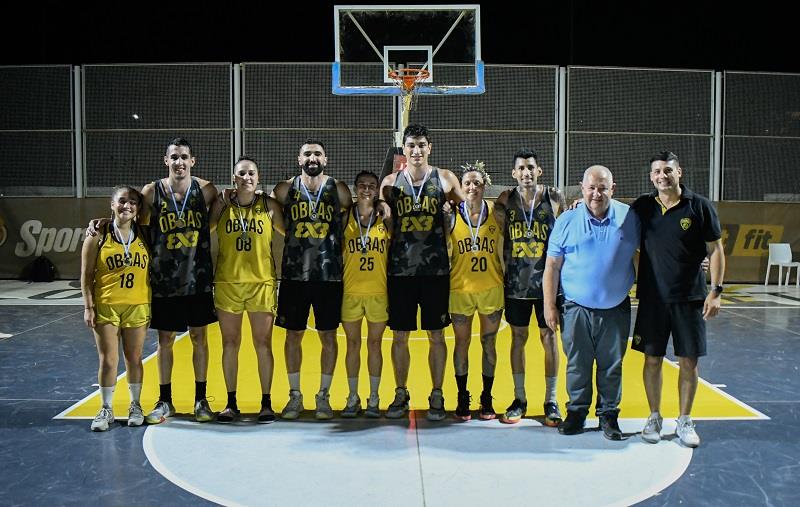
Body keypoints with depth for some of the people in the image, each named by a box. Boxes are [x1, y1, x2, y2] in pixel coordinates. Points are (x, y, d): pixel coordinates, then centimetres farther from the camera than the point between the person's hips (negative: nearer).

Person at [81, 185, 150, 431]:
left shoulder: (144, 236, 4)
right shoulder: (98, 236, -2)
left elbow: (151, 271, 8)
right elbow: (86, 275, -1)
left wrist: (151, 306, 5)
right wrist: (88, 307, -7)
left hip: (137, 306, 2)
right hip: (105, 307, -1)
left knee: (134, 358, 10)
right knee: (108, 360, 2)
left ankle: (135, 406, 25)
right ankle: (106, 409, 16)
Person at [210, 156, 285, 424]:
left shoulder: (269, 205, 1)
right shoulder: (222, 205, 3)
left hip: (262, 281, -1)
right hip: (227, 282, 1)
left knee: (263, 343, 3)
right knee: (230, 343, 7)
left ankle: (266, 402, 14)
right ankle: (231, 403, 19)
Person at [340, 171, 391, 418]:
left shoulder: (385, 219, 4)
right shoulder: (344, 218, 4)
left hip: (378, 291, 0)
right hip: (350, 291, 0)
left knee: (374, 343, 7)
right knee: (353, 344, 7)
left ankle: (374, 399, 17)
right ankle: (352, 398, 18)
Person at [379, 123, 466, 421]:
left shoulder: (445, 179, 3)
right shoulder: (391, 182, 5)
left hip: (436, 270, -1)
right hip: (400, 270, 1)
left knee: (436, 335, 6)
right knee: (399, 336, 7)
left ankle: (437, 397, 17)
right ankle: (401, 395, 21)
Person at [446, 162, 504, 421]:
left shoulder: (496, 214, -1)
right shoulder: (452, 216, -4)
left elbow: (503, 252, 6)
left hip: (491, 288, 1)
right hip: (460, 289, -1)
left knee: (488, 343, 10)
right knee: (462, 343, 8)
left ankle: (487, 399, 23)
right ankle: (462, 398, 22)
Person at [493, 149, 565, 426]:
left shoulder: (554, 198, -2)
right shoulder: (505, 200, 1)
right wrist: (505, 268, -5)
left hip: (546, 279, -1)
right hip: (516, 281, 2)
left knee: (549, 336, 5)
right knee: (518, 337, 9)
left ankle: (551, 400, 16)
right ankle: (519, 399, 20)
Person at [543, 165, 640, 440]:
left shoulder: (630, 218, 1)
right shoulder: (567, 220, -2)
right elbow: (552, 265, 0)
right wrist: (549, 305, -3)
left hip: (616, 309, 1)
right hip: (576, 308, 0)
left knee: (611, 365, 8)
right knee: (578, 364, 7)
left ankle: (608, 414, 23)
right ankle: (577, 411, 22)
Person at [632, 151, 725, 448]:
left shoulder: (699, 206, -4)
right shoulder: (643, 207, 3)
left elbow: (715, 250, 0)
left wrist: (716, 290, -6)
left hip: (689, 299, -1)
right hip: (652, 298, 2)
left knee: (689, 362, 5)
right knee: (652, 359, 6)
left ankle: (685, 421, 20)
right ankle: (654, 418, 22)